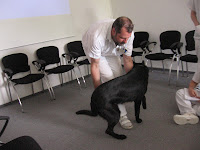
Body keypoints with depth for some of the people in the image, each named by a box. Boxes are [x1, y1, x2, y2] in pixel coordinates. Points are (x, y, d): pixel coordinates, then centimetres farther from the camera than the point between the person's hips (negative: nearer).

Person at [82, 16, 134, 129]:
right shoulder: (97, 37, -45)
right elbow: (95, 65, -33)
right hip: (91, 48, -4)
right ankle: (122, 115, -9)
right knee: (108, 78, -18)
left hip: (112, 51, 5)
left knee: (119, 76, -8)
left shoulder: (128, 34, -31)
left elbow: (128, 59, -17)